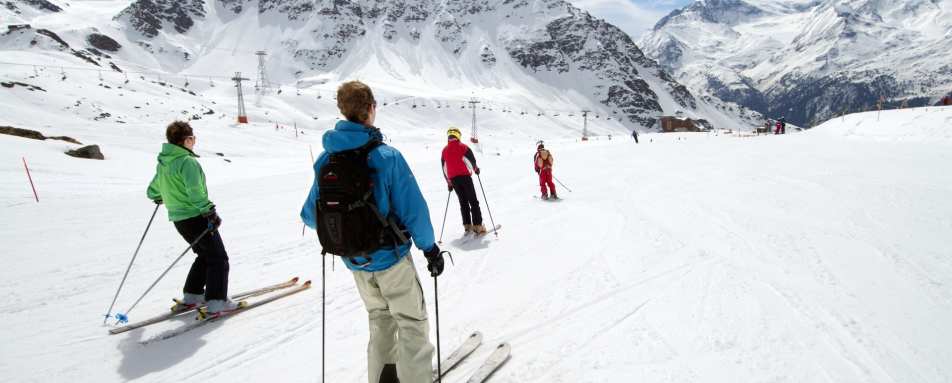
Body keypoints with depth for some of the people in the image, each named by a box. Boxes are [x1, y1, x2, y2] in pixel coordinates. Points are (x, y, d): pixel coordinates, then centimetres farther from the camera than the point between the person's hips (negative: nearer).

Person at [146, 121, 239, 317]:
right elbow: (195, 192, -25)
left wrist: (159, 197, 43)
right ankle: (216, 303, -2)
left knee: (205, 255, 23)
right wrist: (210, 212, -20)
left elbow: (152, 191, 22)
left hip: (178, 219, 9)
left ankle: (191, 297, 26)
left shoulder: (162, 163, 11)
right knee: (218, 259, 0)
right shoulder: (188, 162, -17)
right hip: (196, 218, -9)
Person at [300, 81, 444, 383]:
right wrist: (430, 247, -5)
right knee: (412, 321, 13)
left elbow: (311, 215, 1)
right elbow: (413, 209, -18)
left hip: (355, 261, 6)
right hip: (390, 257, -5)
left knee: (379, 317, 26)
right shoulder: (387, 156, -21)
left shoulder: (325, 160, -6)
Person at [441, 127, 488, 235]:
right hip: (464, 176, -4)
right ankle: (477, 226, -8)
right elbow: (472, 159, -5)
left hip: (453, 179, 4)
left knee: (463, 202, 14)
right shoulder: (463, 147, 0)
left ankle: (467, 226, 10)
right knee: (473, 201, -2)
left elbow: (444, 168, 14)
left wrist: (449, 182, 21)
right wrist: (476, 169, 16)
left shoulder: (444, 150, 13)